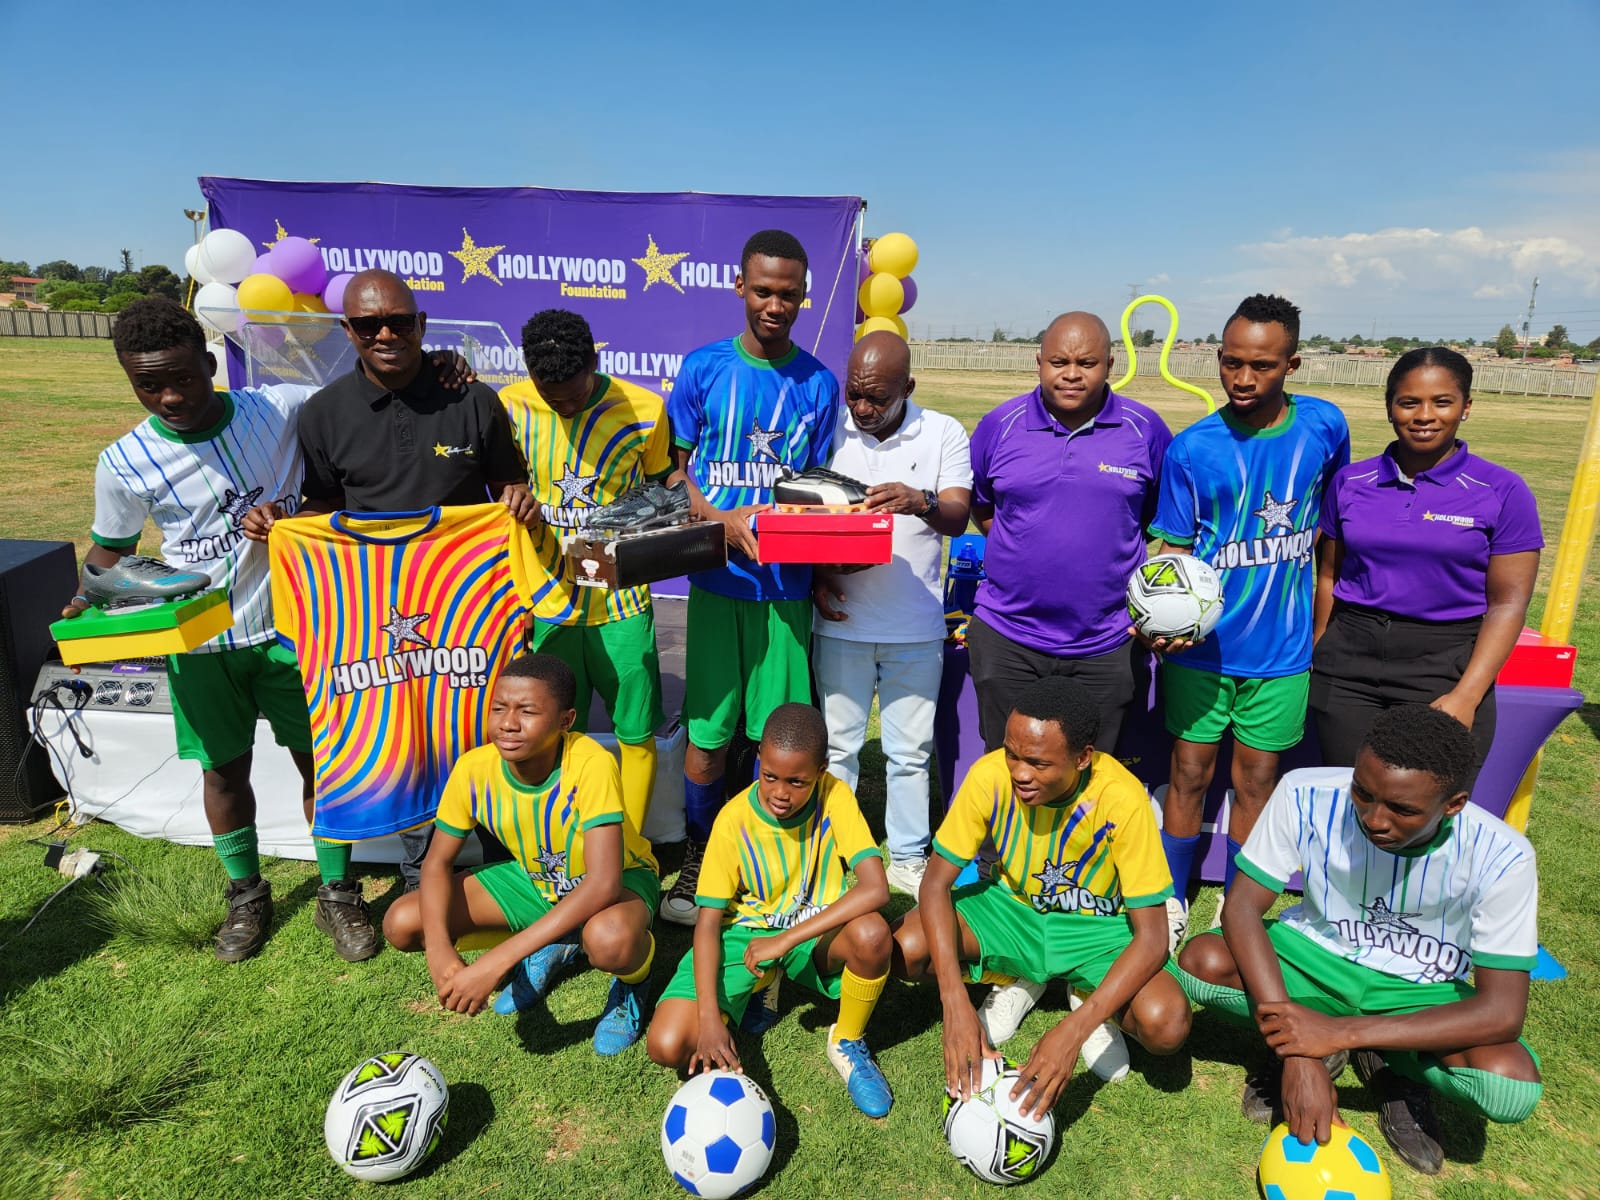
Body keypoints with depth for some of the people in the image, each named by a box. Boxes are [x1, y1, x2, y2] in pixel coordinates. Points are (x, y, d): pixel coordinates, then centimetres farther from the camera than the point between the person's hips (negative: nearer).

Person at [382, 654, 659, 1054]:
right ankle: (549, 949, 10)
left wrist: (497, 961, -42)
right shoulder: (474, 768, -20)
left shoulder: (591, 764, -35)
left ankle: (633, 976, -1)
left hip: (619, 878, -5)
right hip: (535, 877, 6)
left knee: (609, 939, -41)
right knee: (401, 924, -10)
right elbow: (438, 862, -8)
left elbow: (603, 883, -40)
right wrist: (439, 949, -26)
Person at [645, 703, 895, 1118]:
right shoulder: (734, 821, -16)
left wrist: (786, 940, -31)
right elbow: (708, 922, -13)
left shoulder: (835, 797, -18)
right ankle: (758, 988, 12)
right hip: (745, 932, 1)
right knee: (667, 1046, -19)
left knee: (872, 933, -37)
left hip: (816, 932, -1)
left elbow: (875, 888, -29)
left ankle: (848, 1042, -4)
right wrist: (709, 1017, -26)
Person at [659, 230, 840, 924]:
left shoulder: (819, 383, 7)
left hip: (786, 582, 1)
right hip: (718, 578, -1)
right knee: (707, 730, 3)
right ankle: (698, 860, 24)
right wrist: (721, 518, -12)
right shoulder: (704, 368, 3)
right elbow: (674, 468, 5)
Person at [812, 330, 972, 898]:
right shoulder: (829, 430, 2)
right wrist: (817, 574, -8)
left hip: (916, 627, 0)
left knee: (910, 750, 11)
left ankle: (909, 858, 27)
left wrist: (921, 502, -31)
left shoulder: (943, 433, 0)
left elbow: (958, 516, -9)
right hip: (842, 621, 1)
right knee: (836, 745, 10)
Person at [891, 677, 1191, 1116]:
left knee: (1166, 1025, -30)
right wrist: (956, 1004, -31)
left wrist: (1074, 1031, -36)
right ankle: (1008, 981, 8)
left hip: (1096, 925, -2)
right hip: (1012, 905, 2)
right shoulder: (991, 775, -25)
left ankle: (1087, 1004, 6)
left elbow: (1152, 937, -26)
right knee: (903, 951, -23)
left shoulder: (1121, 800, -30)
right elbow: (937, 881, -19)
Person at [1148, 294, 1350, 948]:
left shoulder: (1325, 426, -3)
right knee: (1190, 773, 9)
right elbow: (1171, 551, -3)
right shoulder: (1191, 448, -8)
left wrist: (1320, 617, 14)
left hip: (1282, 647, 1)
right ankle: (1173, 900, 29)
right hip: (1201, 646, -1)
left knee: (1256, 780, 12)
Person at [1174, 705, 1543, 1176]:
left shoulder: (1500, 856, -26)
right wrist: (1299, 1051, -32)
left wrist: (1341, 1032, -35)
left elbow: (1503, 1011, -26)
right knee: (1201, 961, -28)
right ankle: (1310, 1049, 1)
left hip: (1421, 991, 0)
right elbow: (1242, 907, -23)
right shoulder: (1307, 797, -26)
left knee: (1513, 1087, -31)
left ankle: (1391, 1066, 2)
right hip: (1317, 953, 1)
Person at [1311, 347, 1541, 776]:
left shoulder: (1502, 492, -2)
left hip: (1445, 668, -2)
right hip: (1348, 661, 2)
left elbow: (1507, 604, -5)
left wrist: (1466, 697, -14)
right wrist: (1320, 658, 9)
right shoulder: (1350, 482, 5)